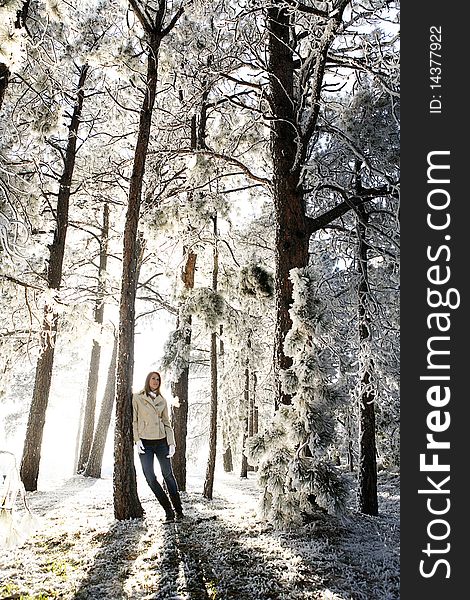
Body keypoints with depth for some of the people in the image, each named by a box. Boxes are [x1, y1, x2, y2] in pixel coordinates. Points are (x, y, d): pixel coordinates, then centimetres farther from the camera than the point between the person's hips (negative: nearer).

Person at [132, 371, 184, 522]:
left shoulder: (162, 400, 10)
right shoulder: (137, 398, 2)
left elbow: (166, 423, 9)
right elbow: (134, 420, 0)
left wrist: (171, 442, -1)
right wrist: (137, 439, -10)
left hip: (161, 441, 2)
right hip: (144, 442, -2)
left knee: (168, 474, 5)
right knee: (150, 477, -4)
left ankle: (178, 509, 16)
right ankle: (168, 510, 6)